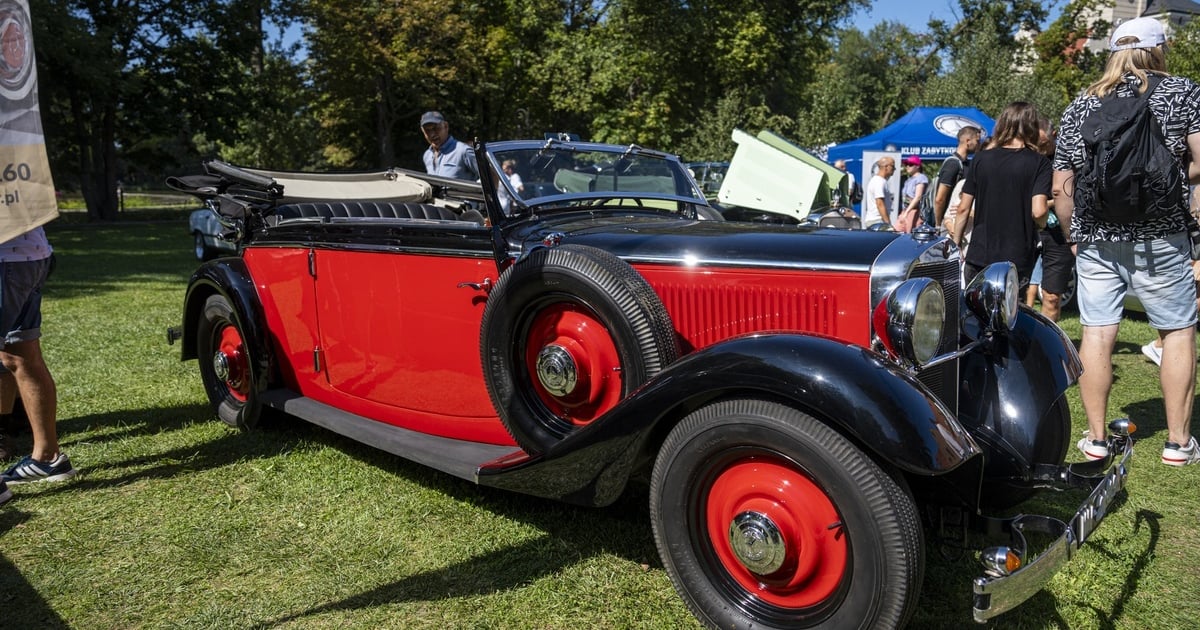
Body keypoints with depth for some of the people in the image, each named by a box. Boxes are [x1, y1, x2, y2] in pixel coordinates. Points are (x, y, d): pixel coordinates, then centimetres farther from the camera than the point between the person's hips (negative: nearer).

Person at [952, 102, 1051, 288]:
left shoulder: (981, 159, 4)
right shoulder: (1039, 163, -6)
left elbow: (963, 209, 3)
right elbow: (1038, 211, -16)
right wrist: (1041, 225, 7)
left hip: (978, 257, 3)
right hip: (1017, 262, -3)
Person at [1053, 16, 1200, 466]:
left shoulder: (1079, 107, 10)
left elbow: (1061, 189, 8)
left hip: (1094, 237, 3)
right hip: (1159, 235, -2)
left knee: (1096, 333, 4)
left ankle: (1096, 439, 8)